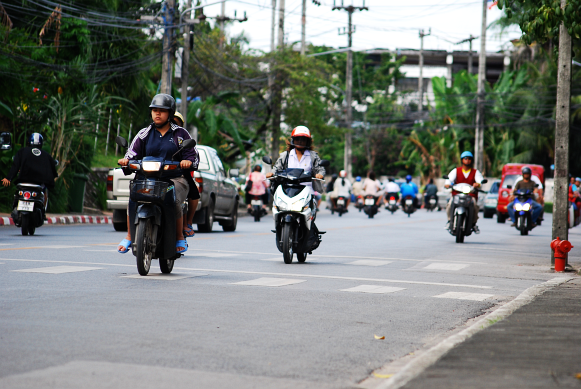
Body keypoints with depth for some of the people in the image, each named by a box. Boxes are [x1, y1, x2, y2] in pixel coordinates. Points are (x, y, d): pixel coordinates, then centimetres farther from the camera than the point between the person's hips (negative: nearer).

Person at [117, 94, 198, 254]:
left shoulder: (180, 133, 10)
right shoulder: (145, 134, 15)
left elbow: (193, 155, 5)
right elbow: (133, 152, 9)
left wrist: (188, 161, -19)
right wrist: (126, 160, -15)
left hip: (175, 179, -2)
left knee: (174, 201, -33)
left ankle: (180, 238, -11)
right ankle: (129, 236, -11)